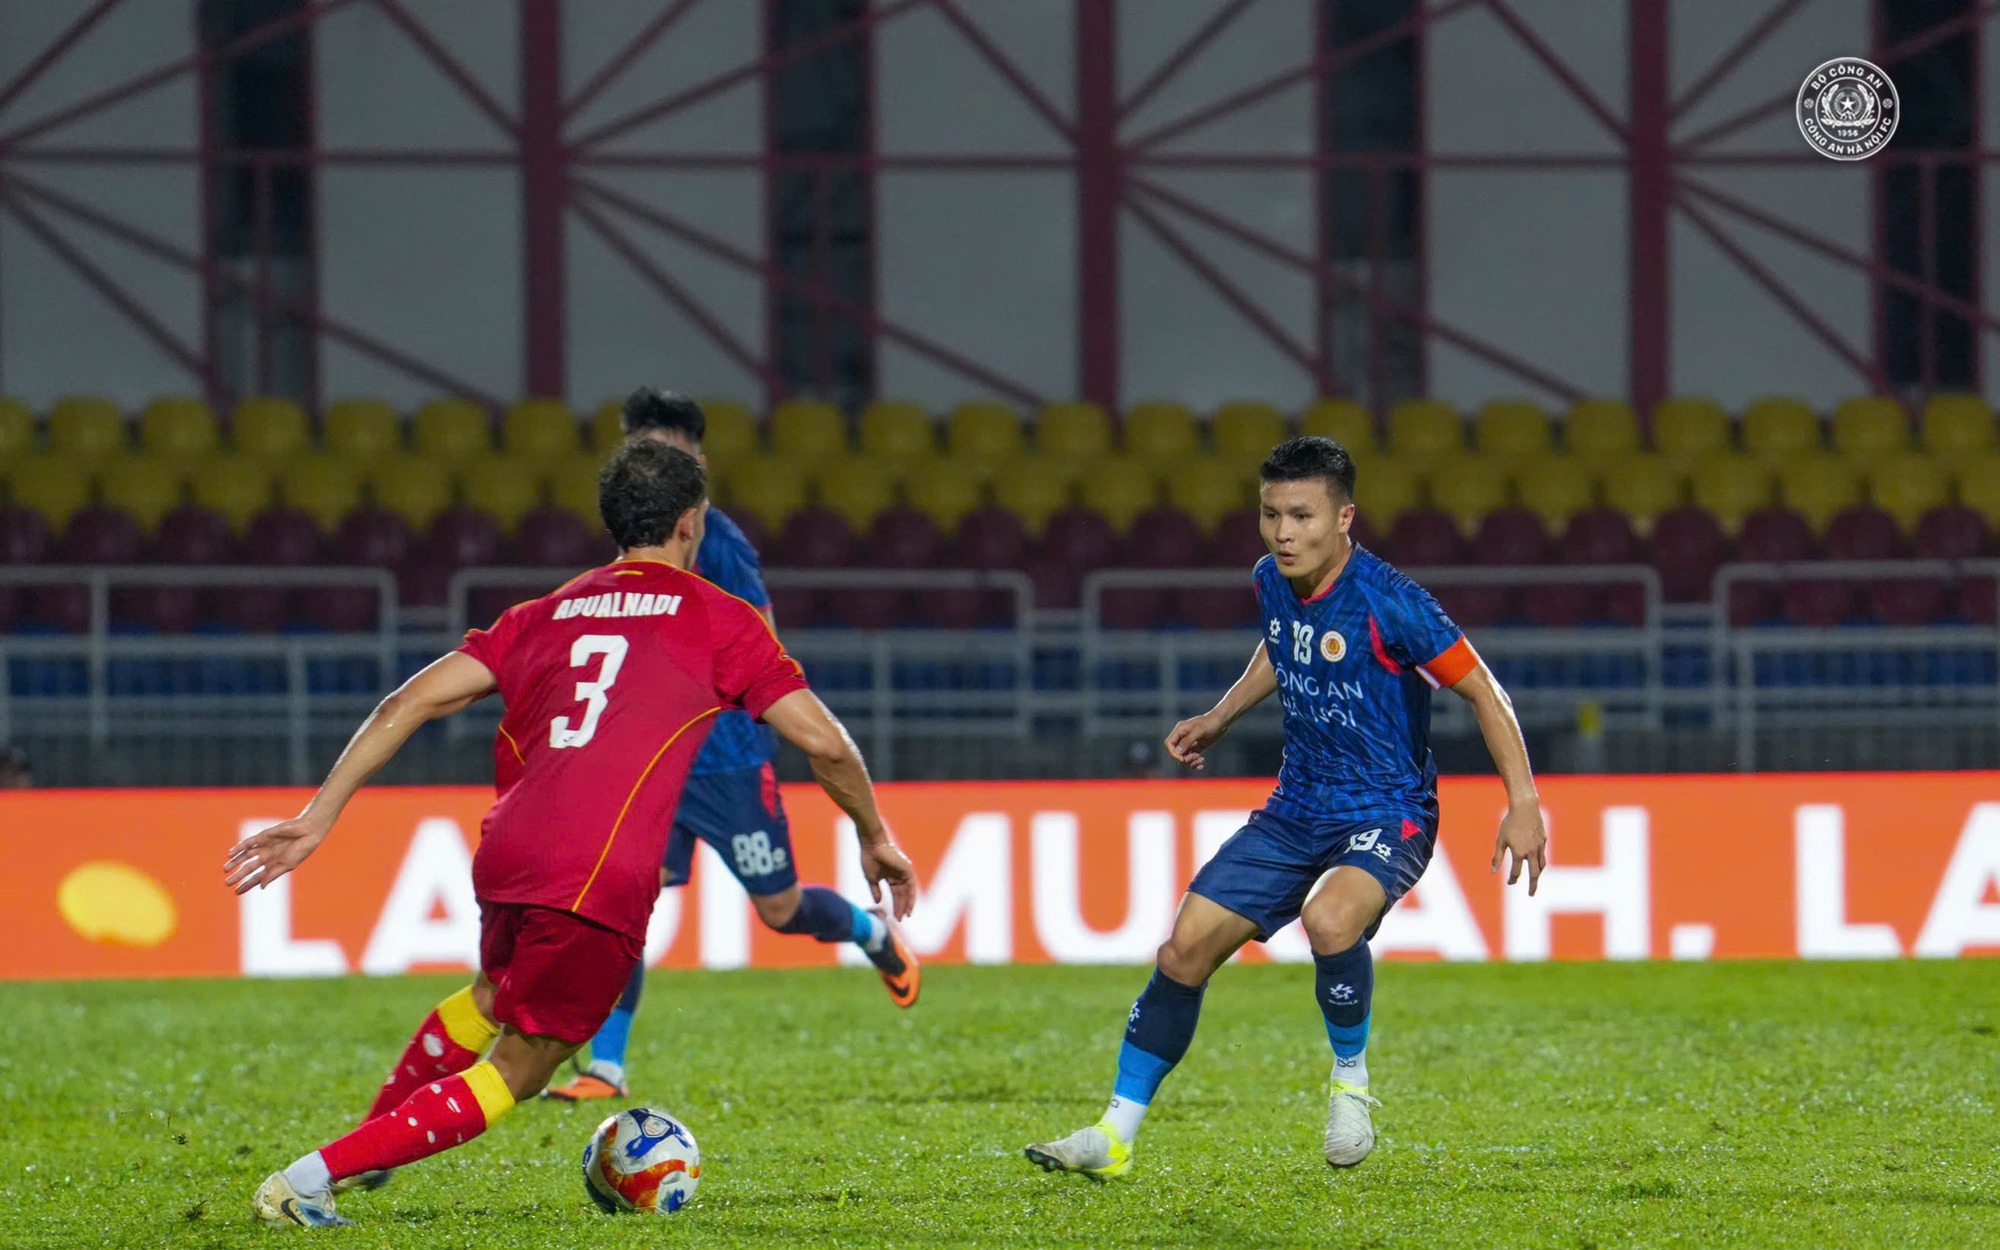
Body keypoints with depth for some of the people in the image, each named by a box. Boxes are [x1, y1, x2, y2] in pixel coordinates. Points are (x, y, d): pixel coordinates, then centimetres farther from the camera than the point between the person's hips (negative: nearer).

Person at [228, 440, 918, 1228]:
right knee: (516, 1069, 5)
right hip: (602, 883, -5)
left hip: (507, 857, 5)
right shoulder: (718, 618, 9)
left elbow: (411, 702, 12)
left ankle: (369, 1140, 38)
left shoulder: (545, 615, 20)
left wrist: (319, 817, 11)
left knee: (494, 997, 36)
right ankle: (312, 1178, -6)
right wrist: (875, 837, 22)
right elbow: (822, 741, 6)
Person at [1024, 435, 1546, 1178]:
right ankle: (1116, 1135, 8)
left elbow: (1480, 690, -14)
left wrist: (1523, 803, -18)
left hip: (1387, 814, -7)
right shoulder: (1272, 583, 0)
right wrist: (1220, 718, 17)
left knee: (1329, 918, -37)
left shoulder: (1387, 603, -21)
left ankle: (1351, 1082, -9)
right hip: (1296, 810, 7)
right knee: (1187, 947, -3)